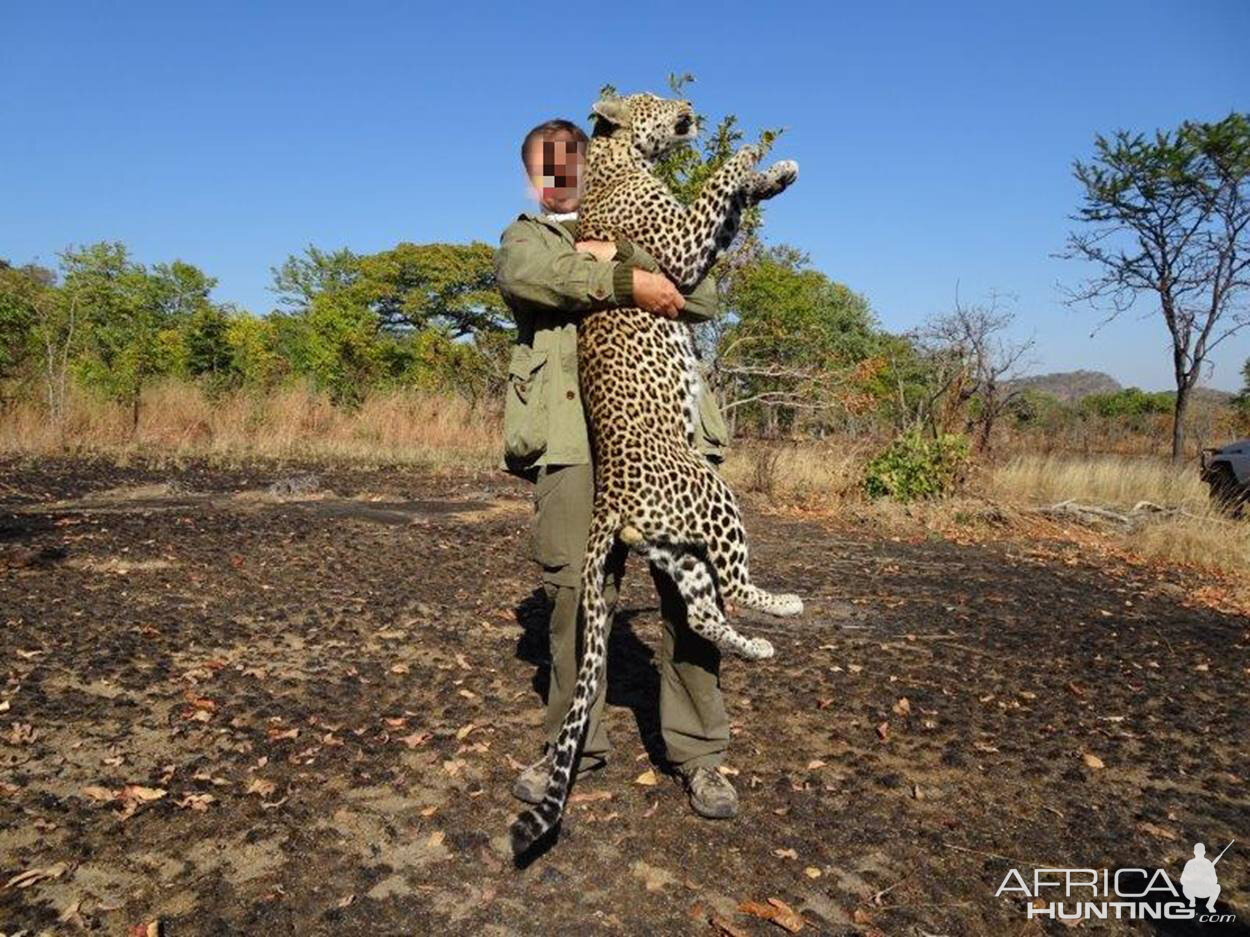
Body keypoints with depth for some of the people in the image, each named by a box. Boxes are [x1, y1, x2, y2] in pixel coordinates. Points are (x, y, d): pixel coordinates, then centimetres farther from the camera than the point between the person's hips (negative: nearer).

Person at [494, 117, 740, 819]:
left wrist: (623, 255, -4)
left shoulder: (639, 230, 26)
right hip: (575, 438, -1)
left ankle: (699, 752, 11)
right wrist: (624, 282, -16)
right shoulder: (526, 236, 22)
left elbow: (707, 297, 7)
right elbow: (524, 272, -7)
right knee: (576, 591, -1)